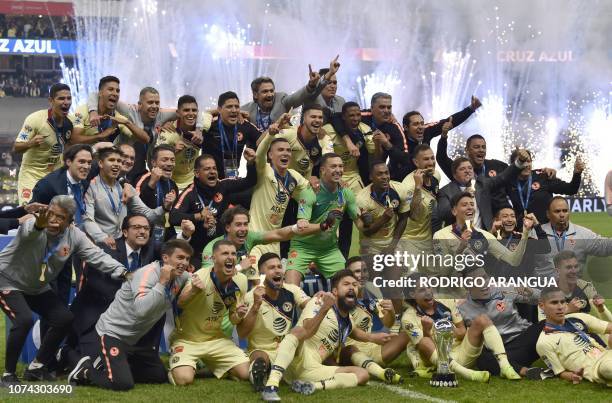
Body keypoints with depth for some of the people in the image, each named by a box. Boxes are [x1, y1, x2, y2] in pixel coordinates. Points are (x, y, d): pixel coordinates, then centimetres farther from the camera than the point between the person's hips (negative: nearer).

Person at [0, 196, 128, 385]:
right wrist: (39, 225, -80)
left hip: (38, 287, 7)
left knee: (65, 318, 0)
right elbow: (29, 231, -55)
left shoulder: (74, 236, -14)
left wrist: (122, 272, -31)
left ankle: (36, 367, 15)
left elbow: (97, 256, -16)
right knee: (24, 320, -27)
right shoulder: (33, 226, -31)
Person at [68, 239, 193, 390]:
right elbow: (141, 310, -38)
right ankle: (87, 370, 4)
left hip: (135, 338, 9)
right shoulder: (149, 272, -25)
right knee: (123, 383, -25)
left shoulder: (181, 277, -1)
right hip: (112, 332, -9)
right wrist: (162, 282, -37)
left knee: (161, 376, 10)